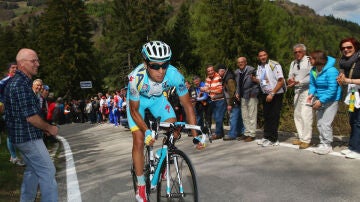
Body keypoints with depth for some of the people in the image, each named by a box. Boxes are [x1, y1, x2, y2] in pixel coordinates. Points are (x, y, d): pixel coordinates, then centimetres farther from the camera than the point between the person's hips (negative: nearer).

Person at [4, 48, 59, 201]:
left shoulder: (15, 81, 12)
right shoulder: (21, 84, -20)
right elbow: (31, 116, -23)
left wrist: (43, 127, 13)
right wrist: (49, 128, -8)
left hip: (21, 135, 10)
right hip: (28, 136, -10)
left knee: (32, 170, 20)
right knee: (48, 171, -4)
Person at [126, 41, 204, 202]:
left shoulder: (174, 75, -34)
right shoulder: (136, 78, -38)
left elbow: (187, 105, -23)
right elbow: (134, 110, -23)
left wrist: (195, 135, -26)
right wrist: (147, 131, -36)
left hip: (157, 98, 3)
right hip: (137, 100, -2)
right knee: (139, 140, -10)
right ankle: (141, 186, 8)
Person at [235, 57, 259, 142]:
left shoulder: (251, 70, -10)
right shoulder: (237, 72, 10)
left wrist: (255, 80, -25)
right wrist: (237, 93, 10)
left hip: (251, 96, -7)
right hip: (243, 97, 7)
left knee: (252, 116, -1)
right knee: (244, 116, 13)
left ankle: (252, 134, 6)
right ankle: (247, 133, 24)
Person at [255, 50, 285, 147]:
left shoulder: (274, 65, -15)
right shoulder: (259, 67, 7)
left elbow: (281, 81, -17)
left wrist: (272, 94, -20)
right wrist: (254, 79, -5)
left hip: (276, 94, -7)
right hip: (265, 94, 7)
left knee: (274, 117, -4)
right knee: (266, 116, 11)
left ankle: (273, 139, 4)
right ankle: (266, 136, 21)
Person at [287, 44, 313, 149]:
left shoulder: (309, 60, -7)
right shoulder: (293, 63, 17)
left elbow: (311, 77, -14)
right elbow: (290, 76, 18)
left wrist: (298, 82, -20)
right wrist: (290, 80, -5)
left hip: (307, 90, -8)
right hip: (297, 91, 8)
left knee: (305, 115, -11)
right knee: (297, 115, 10)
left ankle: (306, 140, -5)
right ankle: (300, 137, 20)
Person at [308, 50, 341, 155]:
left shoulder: (331, 71, -25)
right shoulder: (313, 71, -3)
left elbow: (332, 89, -26)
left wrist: (320, 101, -27)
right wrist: (311, 94, -12)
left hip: (331, 100, -8)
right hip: (320, 100, 8)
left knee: (325, 123, -9)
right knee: (319, 123, 12)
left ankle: (327, 145, 5)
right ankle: (322, 143, 25)